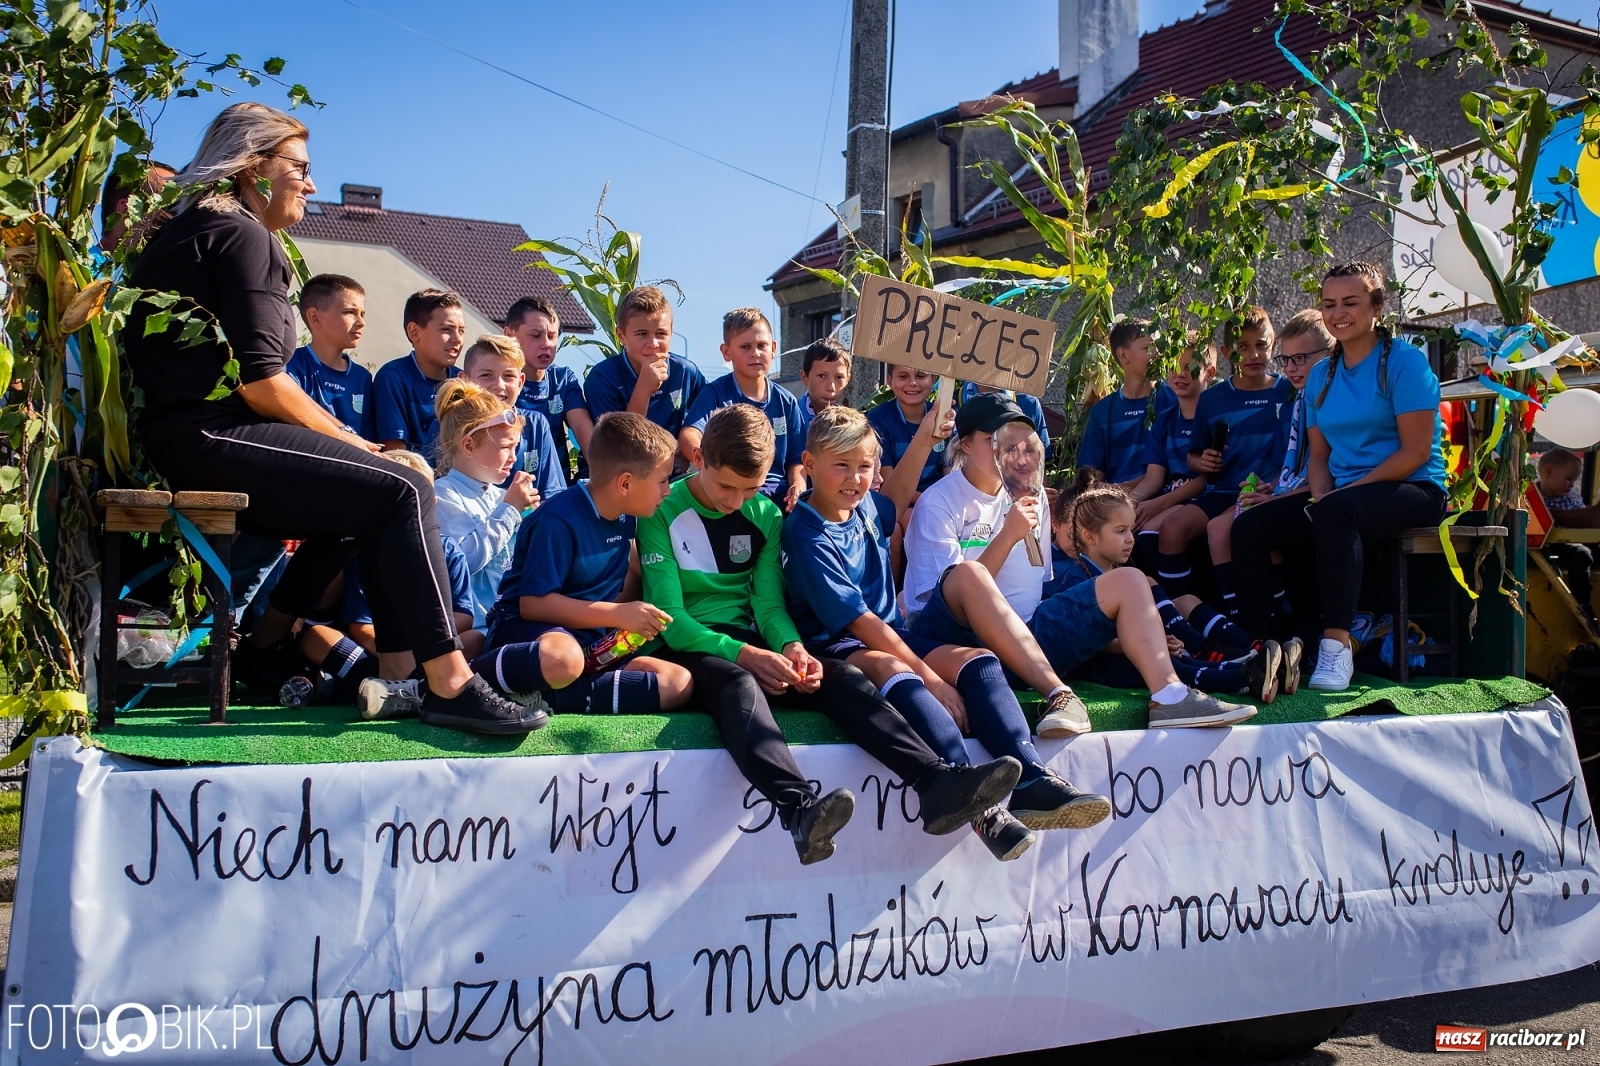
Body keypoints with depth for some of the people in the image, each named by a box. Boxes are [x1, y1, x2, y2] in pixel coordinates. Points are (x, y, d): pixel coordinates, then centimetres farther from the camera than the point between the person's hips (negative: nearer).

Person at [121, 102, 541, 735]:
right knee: (403, 491, -17)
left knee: (367, 503, 17)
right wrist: (351, 442, -4)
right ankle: (449, 684, -23)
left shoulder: (191, 228, 25)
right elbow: (262, 381, -16)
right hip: (206, 439, -10)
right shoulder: (242, 234, -6)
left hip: (176, 440, 10)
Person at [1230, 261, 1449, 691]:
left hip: (1412, 491, -6)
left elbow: (1415, 452, -13)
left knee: (1337, 512, -38)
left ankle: (1337, 647, -35)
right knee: (1249, 527, -12)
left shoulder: (1405, 362, -6)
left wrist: (1337, 497, -19)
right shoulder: (1321, 375, 14)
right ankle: (1263, 643, -11)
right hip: (1341, 494, 7)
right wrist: (1321, 497, -9)